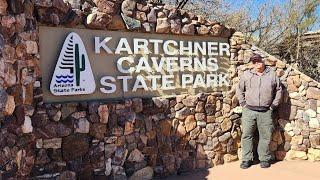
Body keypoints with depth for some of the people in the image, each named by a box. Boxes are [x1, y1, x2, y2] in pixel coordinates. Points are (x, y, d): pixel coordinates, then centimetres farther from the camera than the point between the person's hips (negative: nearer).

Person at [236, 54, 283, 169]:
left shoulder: (272, 74, 7)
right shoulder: (247, 74, 7)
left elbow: (279, 90, 14)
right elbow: (239, 89, 14)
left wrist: (274, 105, 7)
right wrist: (243, 103, 5)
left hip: (265, 112, 0)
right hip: (249, 111, 0)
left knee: (265, 136, 5)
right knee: (246, 135, 0)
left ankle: (264, 159, 19)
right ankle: (247, 159, 10)